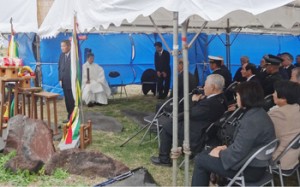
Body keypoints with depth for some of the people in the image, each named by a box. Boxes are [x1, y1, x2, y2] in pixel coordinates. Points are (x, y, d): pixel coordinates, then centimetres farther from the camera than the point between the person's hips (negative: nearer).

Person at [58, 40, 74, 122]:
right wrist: (60, 79, 7)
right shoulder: (62, 55, 10)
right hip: (64, 82, 6)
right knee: (67, 100, 11)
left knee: (73, 101, 0)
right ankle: (70, 117, 21)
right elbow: (59, 68, 15)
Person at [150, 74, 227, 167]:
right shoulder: (221, 98, -3)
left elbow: (191, 114, -22)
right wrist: (200, 100, -9)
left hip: (196, 135, -10)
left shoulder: (211, 103, -34)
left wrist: (195, 101, -5)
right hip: (206, 130, 10)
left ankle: (164, 159, 14)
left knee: (166, 127, 5)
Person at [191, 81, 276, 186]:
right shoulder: (258, 112, 5)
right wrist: (226, 147, 6)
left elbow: (238, 153, -25)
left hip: (250, 168, -10)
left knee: (200, 160, -2)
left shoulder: (251, 120, -27)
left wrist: (220, 153, -9)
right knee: (205, 154, 15)